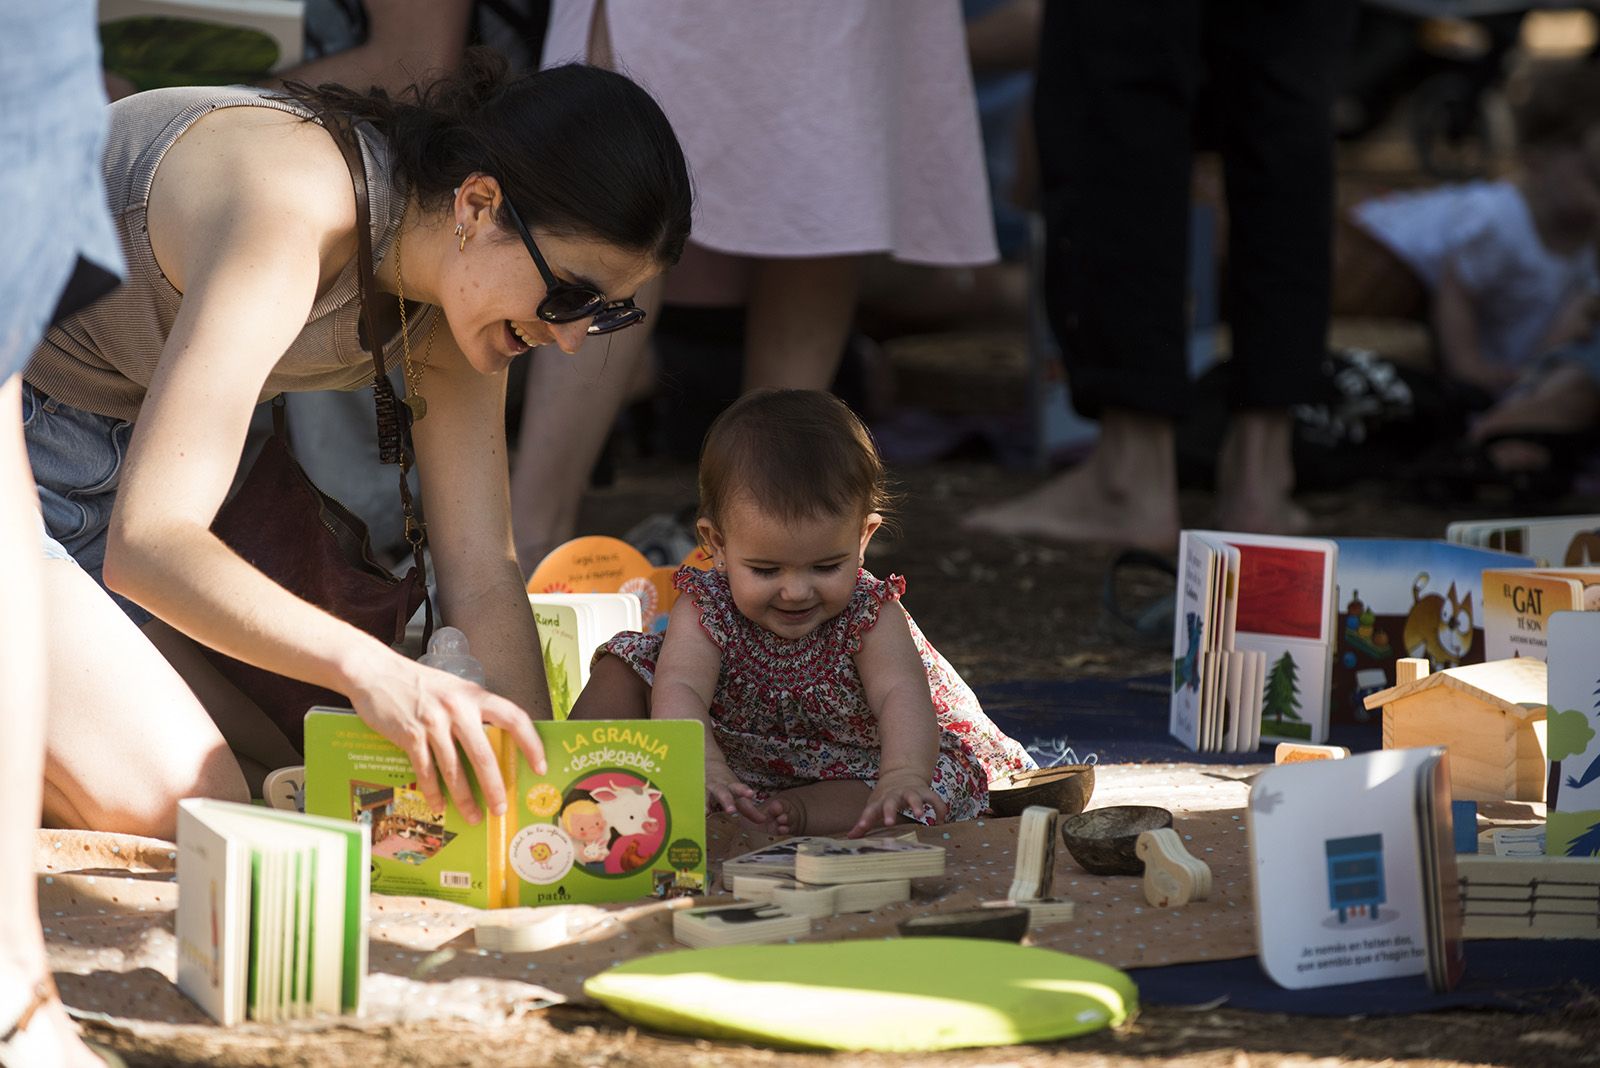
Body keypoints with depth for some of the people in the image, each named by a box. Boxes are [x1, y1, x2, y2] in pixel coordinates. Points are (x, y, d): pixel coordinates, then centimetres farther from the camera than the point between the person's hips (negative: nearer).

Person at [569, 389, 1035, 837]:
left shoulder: (871, 615, -27)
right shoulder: (704, 611, -25)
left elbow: (901, 694, -42)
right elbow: (680, 690, -41)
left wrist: (903, 777, -62)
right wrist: (704, 768, -62)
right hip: (731, 758, 1)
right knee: (630, 658, -10)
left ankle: (795, 812, -39)